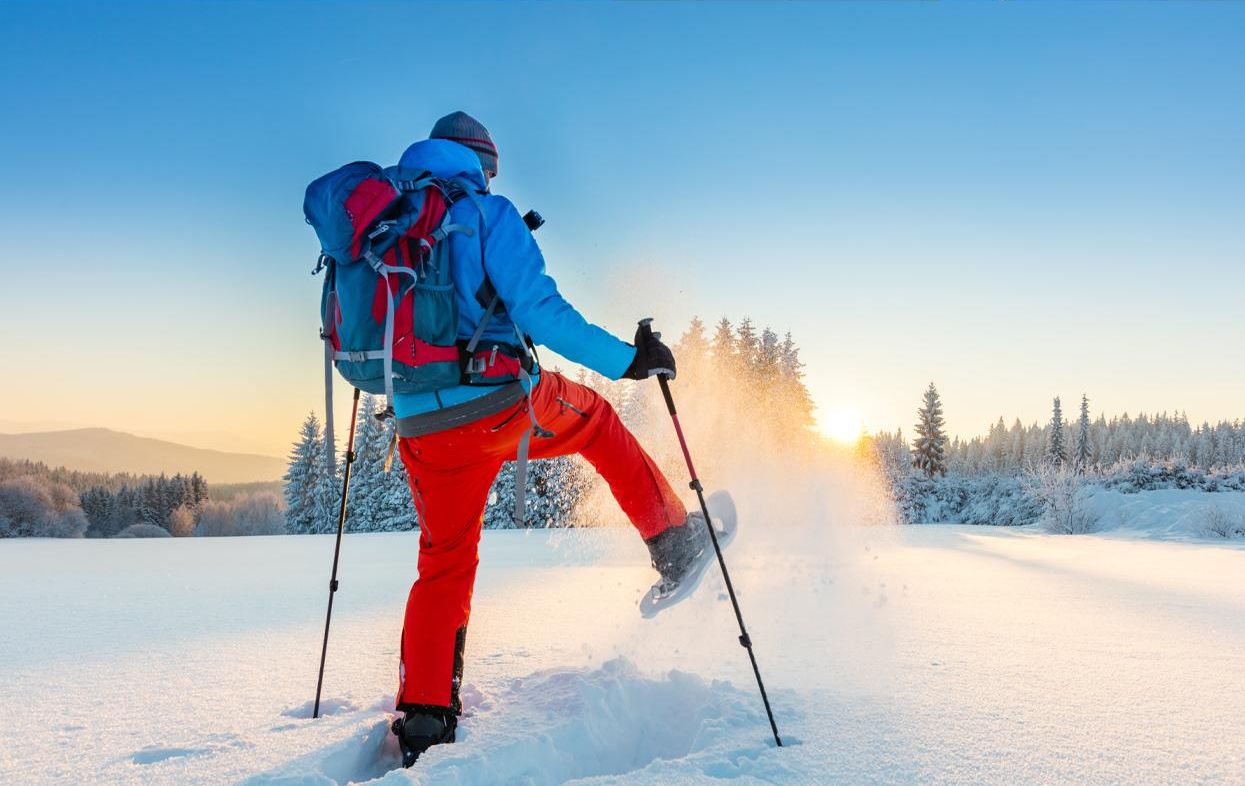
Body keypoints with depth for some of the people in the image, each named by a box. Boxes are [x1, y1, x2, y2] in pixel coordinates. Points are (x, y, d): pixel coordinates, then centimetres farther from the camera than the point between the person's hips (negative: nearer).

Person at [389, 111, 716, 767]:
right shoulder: (486, 213, -2)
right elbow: (539, 310, -13)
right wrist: (627, 359, -7)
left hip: (423, 427, 4)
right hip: (504, 404, -4)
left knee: (444, 566, 17)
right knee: (598, 423, 25)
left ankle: (423, 718, 12)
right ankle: (677, 549, 29)